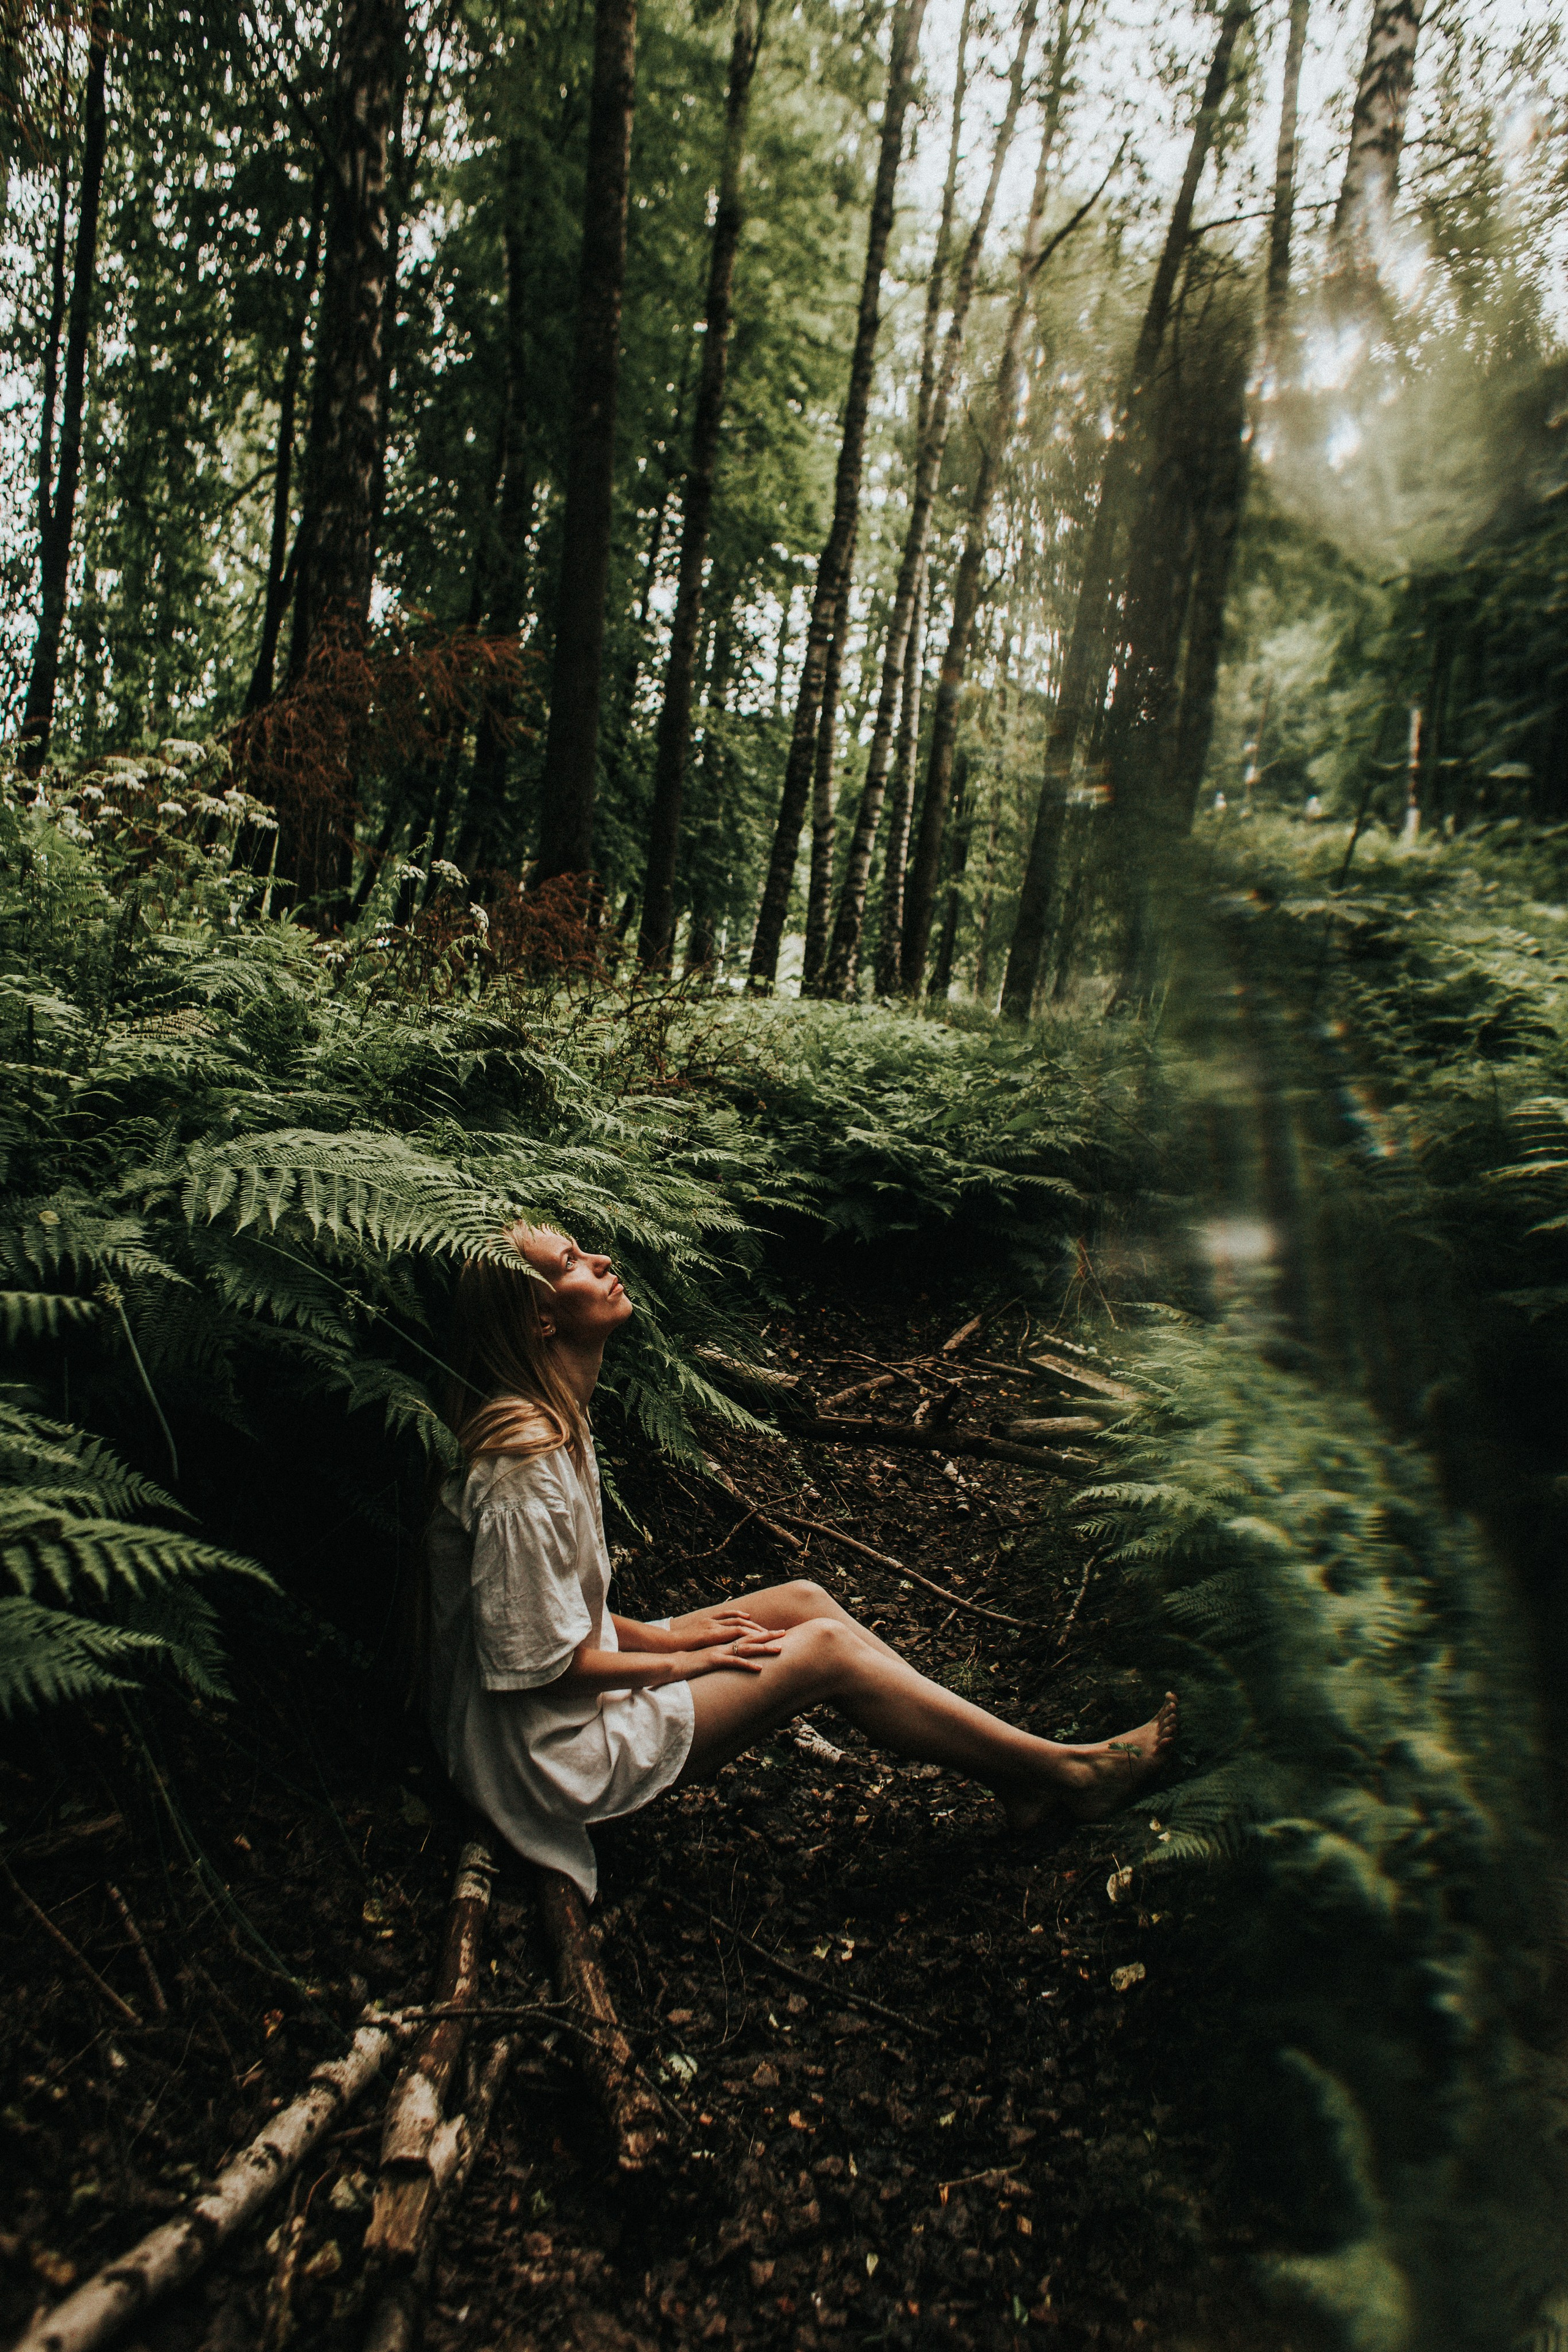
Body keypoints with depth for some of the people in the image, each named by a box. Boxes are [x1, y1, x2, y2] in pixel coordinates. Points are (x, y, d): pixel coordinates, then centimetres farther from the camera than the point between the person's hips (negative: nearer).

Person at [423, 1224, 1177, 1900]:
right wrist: (684, 1660, -13)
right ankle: (1065, 1771, 3)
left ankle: (1012, 1772, 8)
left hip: (580, 1697, 10)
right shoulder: (523, 1467, -29)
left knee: (801, 1600, 3)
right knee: (825, 1649, -11)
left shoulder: (548, 1422, 3)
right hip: (551, 1753, -10)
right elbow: (544, 1664, -24)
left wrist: (651, 1634, 2)